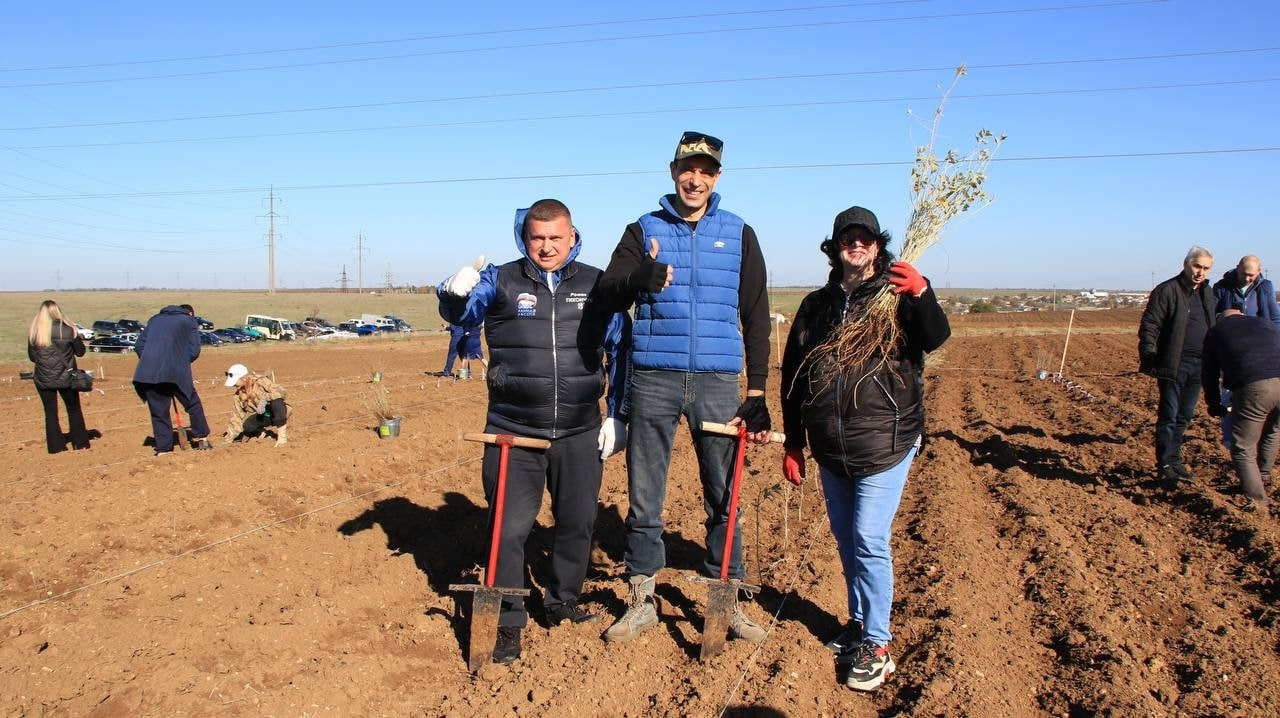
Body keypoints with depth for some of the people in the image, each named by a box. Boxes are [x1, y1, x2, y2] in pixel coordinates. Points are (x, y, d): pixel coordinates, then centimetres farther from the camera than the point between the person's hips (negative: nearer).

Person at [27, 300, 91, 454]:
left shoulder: (33, 332, -5)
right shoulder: (67, 330, -12)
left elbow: (32, 357, 4)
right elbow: (80, 352, -3)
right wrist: (76, 337, 13)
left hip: (43, 379, 1)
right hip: (66, 378, -1)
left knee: (50, 412, 11)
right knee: (74, 410, 15)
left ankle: (55, 446, 11)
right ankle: (80, 443, 18)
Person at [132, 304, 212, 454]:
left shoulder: (155, 319, 24)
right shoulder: (189, 321, 11)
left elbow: (139, 346, 18)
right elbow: (194, 352, 2)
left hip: (148, 373, 4)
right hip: (175, 372, -4)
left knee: (159, 411, 11)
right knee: (193, 404, 14)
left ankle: (162, 449, 11)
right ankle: (202, 438, 19)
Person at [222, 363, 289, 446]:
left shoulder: (260, 381, -16)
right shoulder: (238, 396, -1)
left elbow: (280, 391, -27)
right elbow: (236, 418, 1)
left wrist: (264, 399, -40)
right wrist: (228, 440, -5)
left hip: (275, 412, -4)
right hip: (260, 417, 4)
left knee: (277, 401, -36)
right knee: (245, 426, -27)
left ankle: (282, 435, -29)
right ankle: (262, 431, 7)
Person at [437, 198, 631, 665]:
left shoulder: (597, 286, 5)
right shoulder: (501, 281, 1)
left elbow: (621, 352, 10)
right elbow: (461, 312, -13)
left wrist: (618, 416, 6)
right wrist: (455, 293, -37)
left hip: (580, 434, 2)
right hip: (514, 432, -2)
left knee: (578, 523, 14)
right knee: (509, 527, 0)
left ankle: (563, 603, 35)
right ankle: (507, 621, 17)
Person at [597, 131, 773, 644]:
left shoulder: (739, 234, 9)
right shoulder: (644, 230, 7)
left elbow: (755, 316, 7)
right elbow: (608, 290, -8)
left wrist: (757, 394, 1)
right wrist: (641, 278, -31)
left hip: (717, 381, 0)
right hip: (654, 380, 0)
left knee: (723, 498, 7)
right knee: (643, 498, 5)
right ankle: (641, 601, 19)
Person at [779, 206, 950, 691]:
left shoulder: (898, 297, -2)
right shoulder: (816, 305, 9)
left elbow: (935, 339, -21)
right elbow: (793, 377, 11)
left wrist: (922, 295, -40)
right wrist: (793, 445, 10)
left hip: (884, 446, -5)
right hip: (830, 451, 5)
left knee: (869, 540, -7)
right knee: (845, 538, 15)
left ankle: (877, 646, 6)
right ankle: (859, 622, 33)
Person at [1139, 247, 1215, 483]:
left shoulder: (1207, 293, 14)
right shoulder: (1167, 291, -8)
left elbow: (1211, 328, 22)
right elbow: (1148, 326, -11)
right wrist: (1149, 357, -19)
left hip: (1198, 366, 7)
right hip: (1173, 365, -7)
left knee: (1184, 417, 12)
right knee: (1169, 417, -4)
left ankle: (1174, 460, 21)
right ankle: (1164, 466, 1)